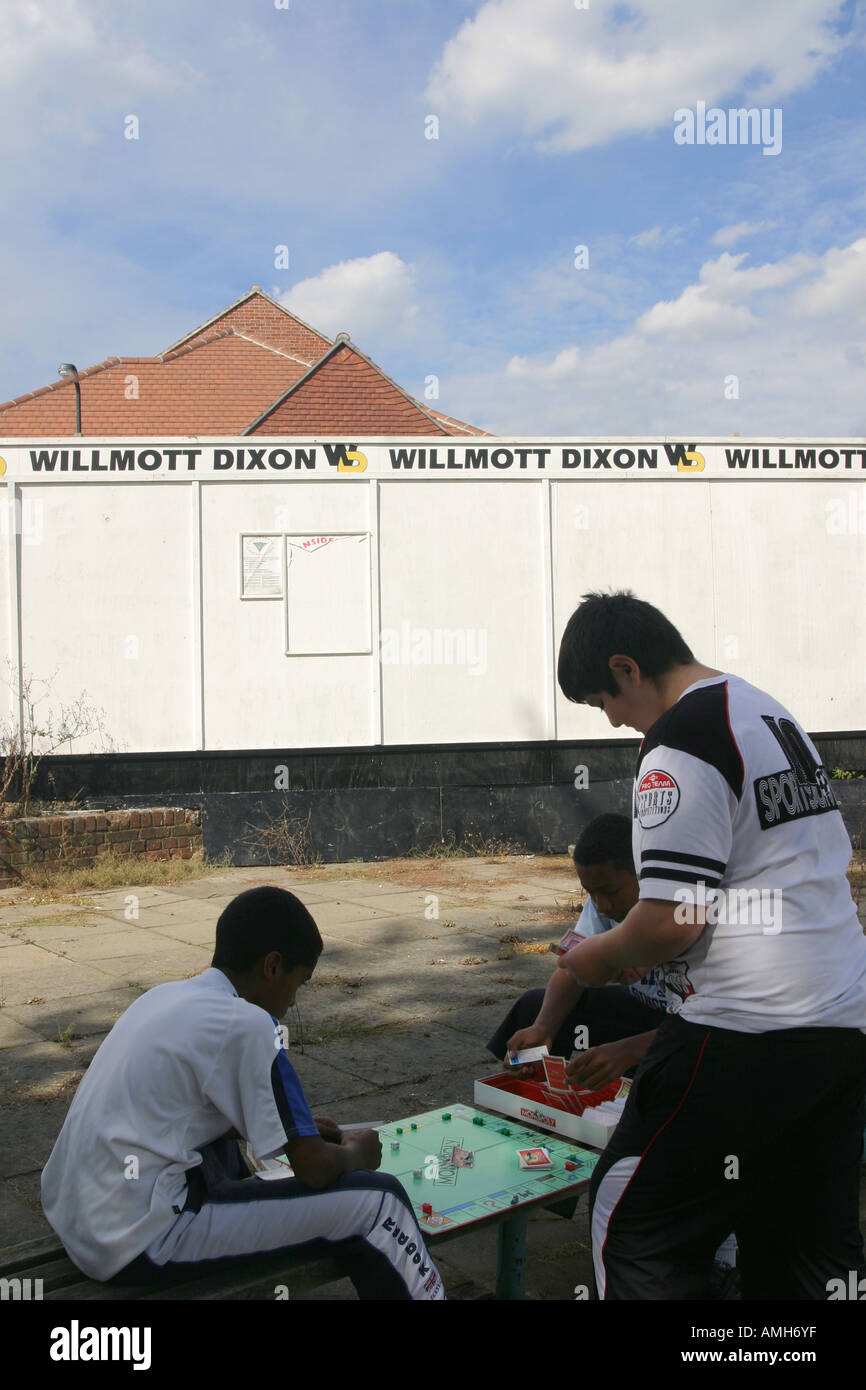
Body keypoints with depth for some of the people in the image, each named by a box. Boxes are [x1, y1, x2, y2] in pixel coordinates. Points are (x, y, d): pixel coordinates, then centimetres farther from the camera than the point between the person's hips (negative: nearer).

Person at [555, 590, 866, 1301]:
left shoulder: (679, 742, -15)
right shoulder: (777, 715, 14)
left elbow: (675, 919, -21)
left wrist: (601, 956, 1)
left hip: (747, 1033, -10)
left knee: (634, 1229, 3)